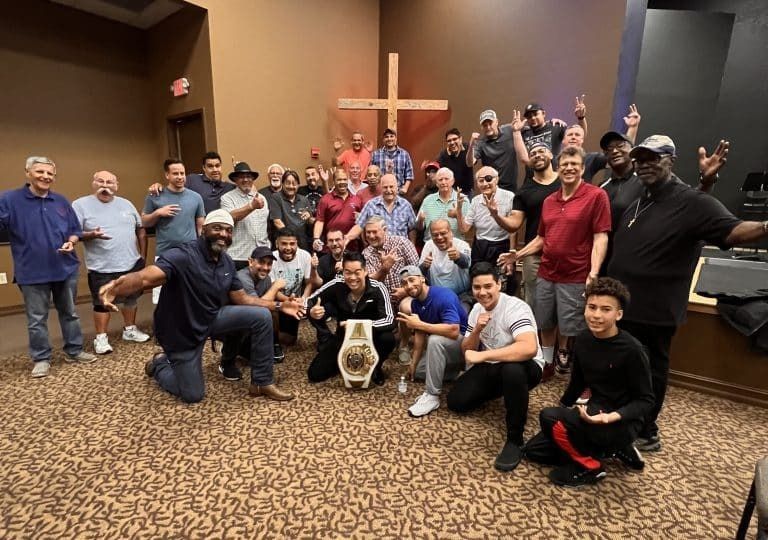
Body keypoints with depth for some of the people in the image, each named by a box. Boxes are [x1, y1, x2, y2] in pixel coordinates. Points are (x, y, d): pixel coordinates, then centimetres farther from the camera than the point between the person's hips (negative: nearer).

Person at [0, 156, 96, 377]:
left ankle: (74, 351, 26)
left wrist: (71, 242, -8)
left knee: (70, 313, 14)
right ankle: (41, 358, 21)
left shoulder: (61, 202, 7)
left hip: (65, 268, 3)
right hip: (32, 272, -3)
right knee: (37, 319, 7)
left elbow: (75, 230, 11)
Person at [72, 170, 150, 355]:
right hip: (102, 268, -4)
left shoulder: (126, 204, 8)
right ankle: (101, 337, 19)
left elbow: (141, 230, 13)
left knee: (131, 298, 15)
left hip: (131, 264, 4)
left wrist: (143, 255, 8)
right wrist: (92, 235, -27)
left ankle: (130, 330, 32)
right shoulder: (81, 205, -4)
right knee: (102, 303, 5)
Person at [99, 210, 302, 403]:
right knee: (193, 396, 4)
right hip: (181, 331, -5)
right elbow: (145, 277, -44)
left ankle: (262, 383, -1)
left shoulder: (227, 262, -5)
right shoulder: (183, 256, -28)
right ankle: (159, 364, 36)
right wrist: (115, 287, -67)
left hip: (212, 318, 6)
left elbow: (241, 298, 1)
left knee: (261, 316, -15)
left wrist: (279, 306, -6)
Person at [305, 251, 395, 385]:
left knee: (388, 339, -34)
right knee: (315, 374, -8)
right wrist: (311, 312, -32)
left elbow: (389, 320, -30)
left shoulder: (377, 289, -23)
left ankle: (375, 366, 1)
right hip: (343, 337, 2)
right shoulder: (336, 285, -19)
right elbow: (309, 300, -8)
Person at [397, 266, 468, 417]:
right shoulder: (415, 303, -3)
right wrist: (413, 363, 2)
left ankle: (432, 396, -25)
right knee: (417, 371, 12)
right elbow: (420, 335, 3)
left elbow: (453, 331, -39)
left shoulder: (444, 296, -27)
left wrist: (419, 324, -33)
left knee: (435, 340, -37)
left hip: (465, 342, -9)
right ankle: (458, 368, 18)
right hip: (442, 347, 9)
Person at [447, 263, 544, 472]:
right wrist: (476, 331, -19)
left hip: (522, 368, -6)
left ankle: (515, 439, -21)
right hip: (491, 368, 7)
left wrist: (482, 355, -35)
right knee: (456, 401, -6)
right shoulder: (476, 310, 0)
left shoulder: (515, 308, -23)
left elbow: (529, 348, -42)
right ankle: (502, 391, 20)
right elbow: (467, 352, 3)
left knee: (512, 370, -41)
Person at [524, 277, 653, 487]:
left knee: (550, 417, -30)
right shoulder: (583, 339, -3)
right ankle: (611, 449, 14)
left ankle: (590, 467, -3)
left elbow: (645, 400, -14)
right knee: (533, 450, 8)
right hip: (594, 413, 7)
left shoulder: (631, 350, -22)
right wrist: (561, 407, 11)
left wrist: (611, 417, -31)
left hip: (622, 423, -7)